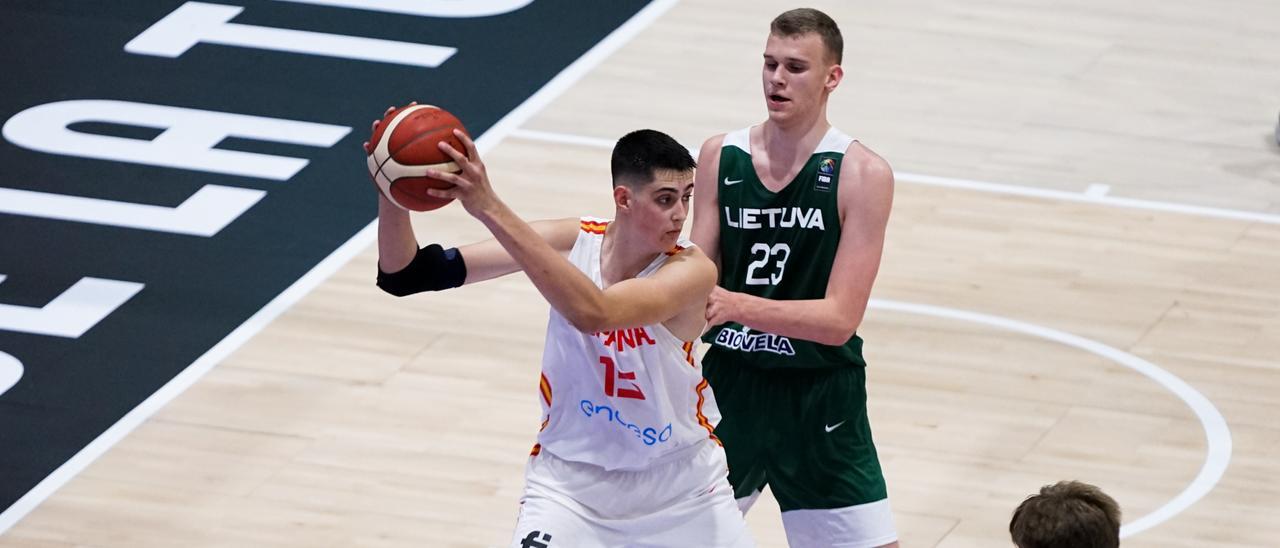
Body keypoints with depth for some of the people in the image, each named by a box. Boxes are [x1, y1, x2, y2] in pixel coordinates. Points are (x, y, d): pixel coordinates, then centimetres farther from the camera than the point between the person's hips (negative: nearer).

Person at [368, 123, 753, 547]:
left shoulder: (692, 271, -25)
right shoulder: (573, 241, -16)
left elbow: (594, 312, -46)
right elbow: (403, 276, -16)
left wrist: (491, 209, -51)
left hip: (681, 481, -1)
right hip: (573, 478, 1)